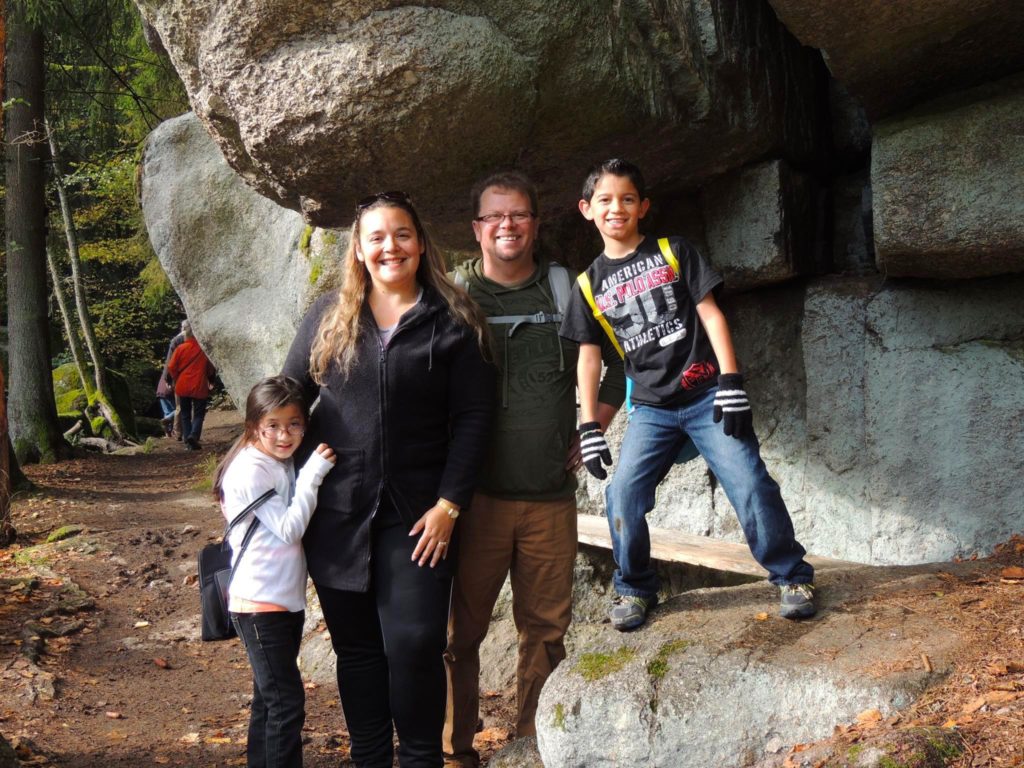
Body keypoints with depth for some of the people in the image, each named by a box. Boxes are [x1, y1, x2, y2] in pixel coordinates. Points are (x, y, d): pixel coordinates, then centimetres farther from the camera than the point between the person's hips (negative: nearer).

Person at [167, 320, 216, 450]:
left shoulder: (180, 348, -6)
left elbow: (171, 368, -4)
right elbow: (211, 369, 0)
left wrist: (177, 379, 13)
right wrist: (208, 379, 18)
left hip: (183, 387, 1)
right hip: (199, 387, -1)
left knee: (185, 414, 13)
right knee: (198, 414, 6)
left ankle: (188, 442, 8)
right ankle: (194, 435, -18)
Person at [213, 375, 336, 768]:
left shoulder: (284, 465, 10)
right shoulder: (251, 469, -16)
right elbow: (289, 529, -19)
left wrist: (314, 472, 3)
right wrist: (313, 474, -18)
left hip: (287, 600, 9)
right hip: (260, 604, -9)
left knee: (269, 700, 16)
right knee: (287, 703, -7)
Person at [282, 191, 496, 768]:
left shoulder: (454, 322, 0)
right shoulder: (328, 316, 8)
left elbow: (473, 417, -2)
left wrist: (449, 504, -9)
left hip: (419, 517, -2)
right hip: (337, 514, 3)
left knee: (414, 645, -5)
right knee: (356, 646, 11)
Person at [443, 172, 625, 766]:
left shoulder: (567, 291, 8)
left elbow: (621, 361, 20)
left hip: (552, 497, 2)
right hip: (475, 494, -2)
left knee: (547, 630, 7)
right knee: (462, 629, 1)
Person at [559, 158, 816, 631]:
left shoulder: (673, 253, 4)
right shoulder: (589, 284, 10)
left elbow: (710, 314, -1)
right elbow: (588, 357, 11)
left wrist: (731, 383, -10)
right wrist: (589, 428, 4)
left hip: (705, 396, -2)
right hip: (651, 409, 2)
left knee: (750, 487, -11)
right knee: (623, 496, -12)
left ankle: (792, 577, 6)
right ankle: (635, 588, 9)